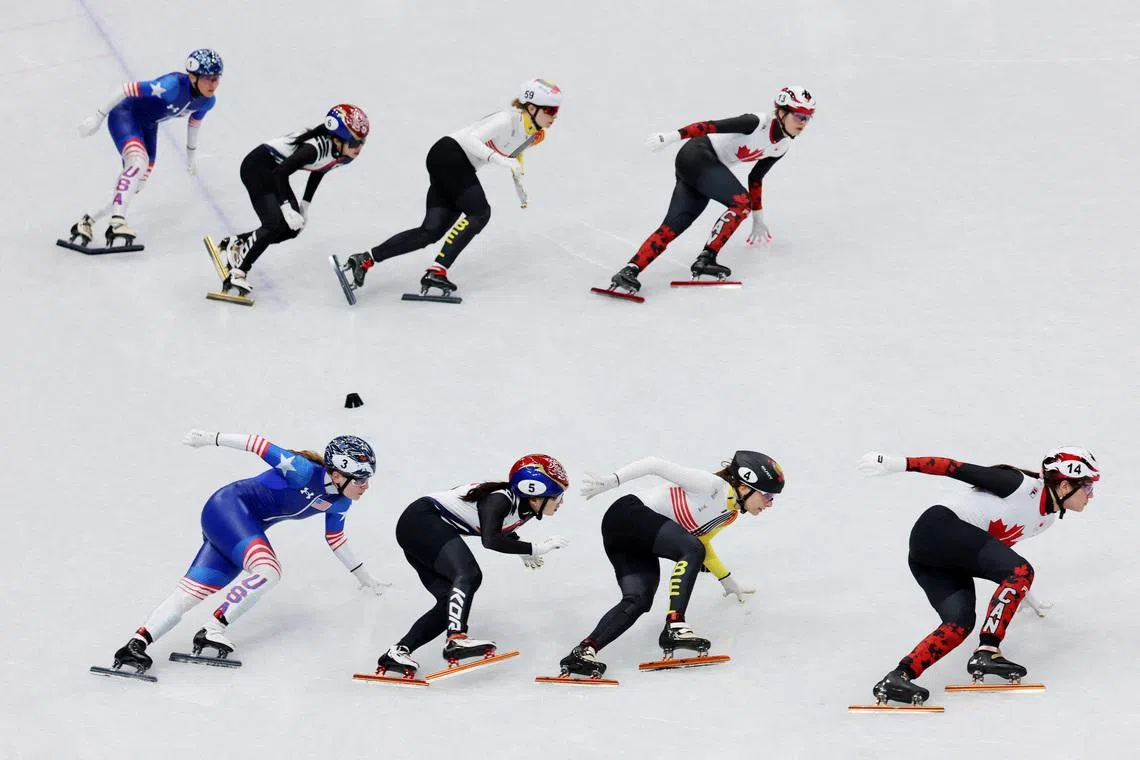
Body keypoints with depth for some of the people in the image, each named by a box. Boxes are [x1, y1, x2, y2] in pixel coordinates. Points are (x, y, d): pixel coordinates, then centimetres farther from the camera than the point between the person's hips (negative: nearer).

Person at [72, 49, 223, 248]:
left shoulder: (207, 101, -11)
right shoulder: (173, 85, -35)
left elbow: (195, 120, 13)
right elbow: (127, 89, -31)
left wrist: (191, 153, 23)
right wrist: (98, 117, -27)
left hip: (147, 126, 8)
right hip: (125, 114, -8)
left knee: (136, 184, 7)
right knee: (139, 162, -33)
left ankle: (87, 221, 20)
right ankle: (118, 221, -40)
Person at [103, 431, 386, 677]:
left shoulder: (340, 502, 4)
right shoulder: (306, 472, -22)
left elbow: (335, 539, 21)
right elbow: (261, 445, -17)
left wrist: (363, 577, 29)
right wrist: (211, 438, -13)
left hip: (248, 527, 8)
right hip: (229, 506, -8)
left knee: (191, 591, -5)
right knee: (268, 571, -28)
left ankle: (138, 642, -14)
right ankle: (213, 631, -28)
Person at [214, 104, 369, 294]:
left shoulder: (344, 155, -8)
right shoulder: (317, 147, -35)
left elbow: (318, 171, 10)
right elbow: (280, 173, -31)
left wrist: (305, 205, 8)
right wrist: (287, 207, -30)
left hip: (275, 173, 9)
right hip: (257, 167, -9)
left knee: (292, 228, 3)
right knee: (275, 224, -21)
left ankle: (234, 244, 16)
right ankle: (237, 271, -8)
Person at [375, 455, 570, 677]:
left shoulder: (527, 507, 5)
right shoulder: (501, 499, -22)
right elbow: (490, 540, -37)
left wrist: (523, 551, 17)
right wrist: (534, 548, -31)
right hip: (422, 519, -10)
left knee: (450, 601, 0)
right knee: (468, 575, -29)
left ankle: (397, 652, -1)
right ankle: (456, 639, -43)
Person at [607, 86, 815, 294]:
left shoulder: (782, 146, 11)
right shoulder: (757, 124, -16)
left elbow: (755, 178, 23)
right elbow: (712, 126, -19)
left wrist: (758, 219, 27)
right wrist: (673, 136, -27)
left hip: (709, 167, 8)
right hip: (697, 156, -8)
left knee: (673, 226, -7)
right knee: (741, 202, -21)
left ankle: (630, 271, -17)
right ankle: (705, 260, -22)